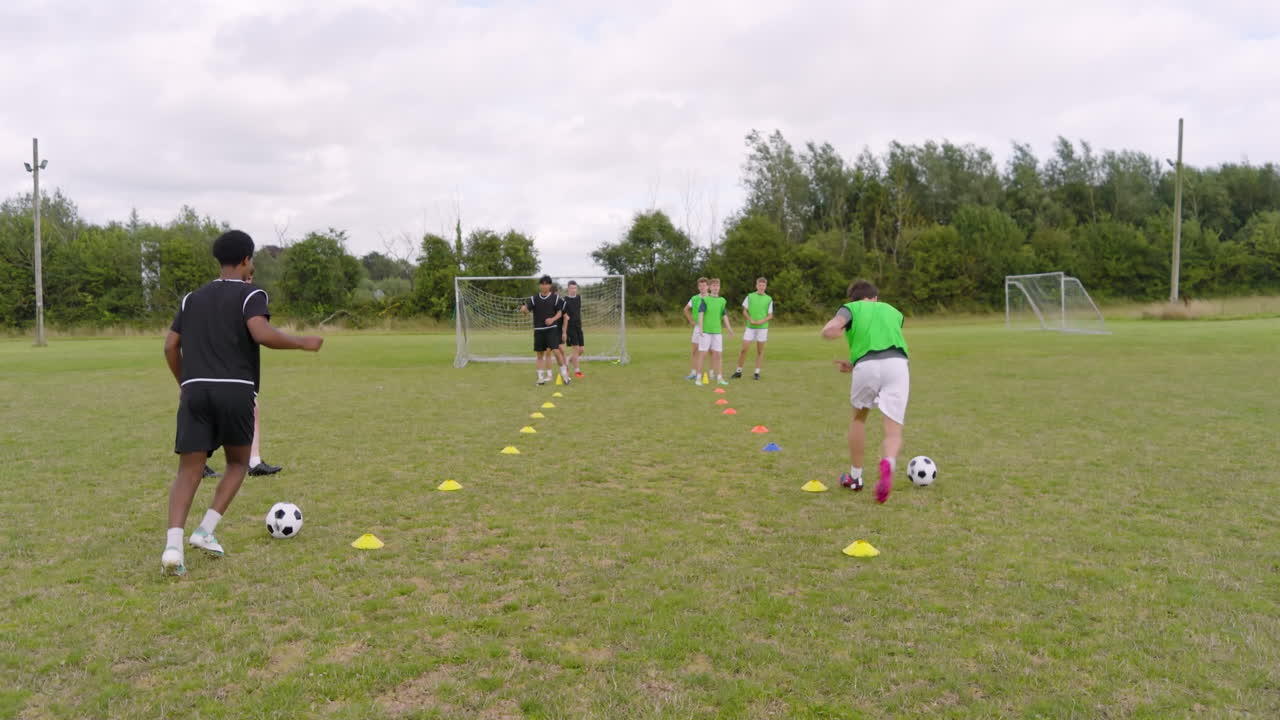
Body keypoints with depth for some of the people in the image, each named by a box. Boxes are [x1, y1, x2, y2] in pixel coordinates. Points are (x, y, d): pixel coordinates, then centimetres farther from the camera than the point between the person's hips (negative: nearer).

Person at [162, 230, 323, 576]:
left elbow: (170, 346, 17)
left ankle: (173, 545, -16)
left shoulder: (193, 298, 20)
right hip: (235, 391, -4)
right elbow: (262, 334, -16)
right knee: (238, 463, 18)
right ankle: (205, 530, 5)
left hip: (195, 390, 4)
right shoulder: (250, 294, 3)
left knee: (189, 471, 2)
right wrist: (303, 343, -4)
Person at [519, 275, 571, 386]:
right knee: (540, 353, 7)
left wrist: (553, 319, -16)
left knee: (556, 350, -15)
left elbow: (560, 313, 3)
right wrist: (524, 308, -31)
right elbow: (526, 309, -7)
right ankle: (540, 377, 16)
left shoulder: (555, 298, 0)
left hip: (551, 328, -2)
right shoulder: (534, 298, 3)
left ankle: (564, 372, 4)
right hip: (538, 330, 2)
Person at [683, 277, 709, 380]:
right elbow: (686, 309, 19)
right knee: (695, 350, 3)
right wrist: (691, 320, 9)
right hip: (698, 326, 3)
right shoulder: (694, 298, 5)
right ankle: (693, 373, 7)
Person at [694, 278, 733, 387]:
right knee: (703, 353, -3)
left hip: (717, 331, 4)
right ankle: (699, 377, 5)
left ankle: (720, 378, 10)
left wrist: (730, 330, 14)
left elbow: (724, 316, 15)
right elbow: (701, 313, -9)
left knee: (718, 354, 3)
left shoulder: (722, 301, 10)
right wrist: (700, 328, -20)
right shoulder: (704, 299, -2)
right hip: (706, 331, -4)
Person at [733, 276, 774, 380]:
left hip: (762, 327, 0)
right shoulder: (750, 297, 4)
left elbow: (770, 315, 5)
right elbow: (744, 311, 6)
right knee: (744, 349, -3)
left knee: (760, 350, 3)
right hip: (750, 327, 0)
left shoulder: (769, 299, 4)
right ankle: (739, 370, 8)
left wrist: (763, 321, -14)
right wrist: (750, 319, -11)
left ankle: (757, 372, 11)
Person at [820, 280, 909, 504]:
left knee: (858, 417, 25)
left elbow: (828, 330, -2)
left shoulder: (851, 308, 19)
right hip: (897, 364, 1)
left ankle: (855, 477, 32)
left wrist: (845, 332, 18)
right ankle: (888, 463, -31)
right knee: (894, 431, 3)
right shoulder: (893, 311, 31)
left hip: (866, 366, -1)